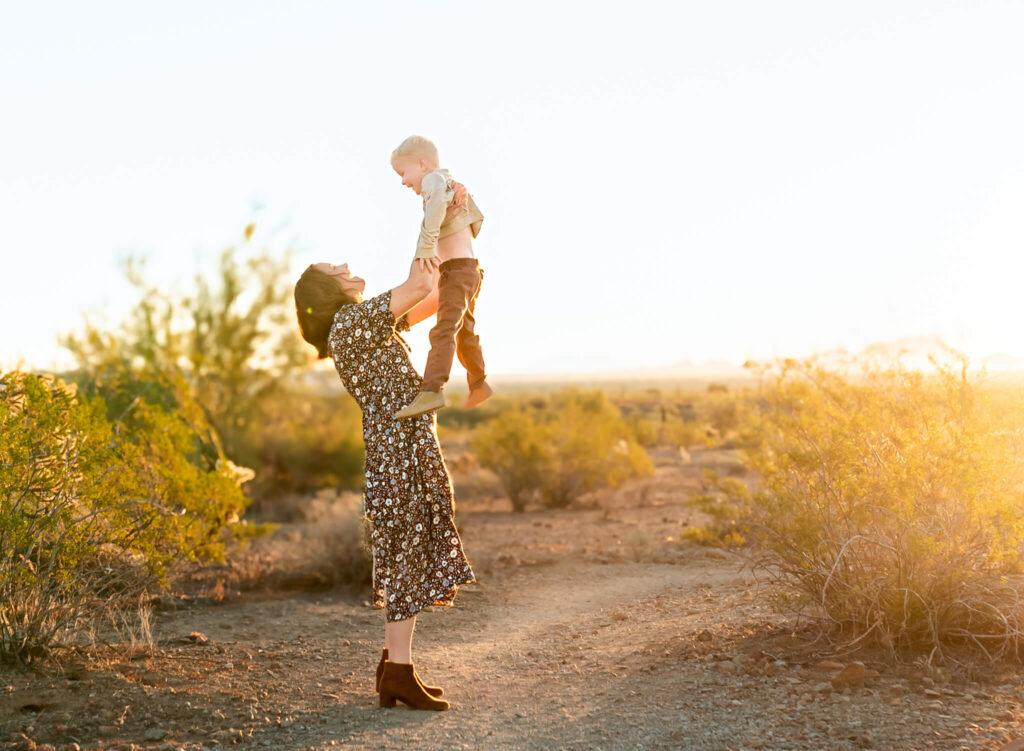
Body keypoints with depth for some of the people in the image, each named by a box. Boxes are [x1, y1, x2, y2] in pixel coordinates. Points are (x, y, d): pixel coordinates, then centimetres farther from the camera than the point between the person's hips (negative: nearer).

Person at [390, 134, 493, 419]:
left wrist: (425, 250, -36)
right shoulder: (453, 184, 19)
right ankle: (479, 384, 38)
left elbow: (438, 201, -36)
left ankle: (432, 391, -34)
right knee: (465, 330, 24)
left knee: (443, 331, -22)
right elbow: (477, 219, 31)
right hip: (470, 268, 11)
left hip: (456, 269, -11)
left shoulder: (433, 179, -11)